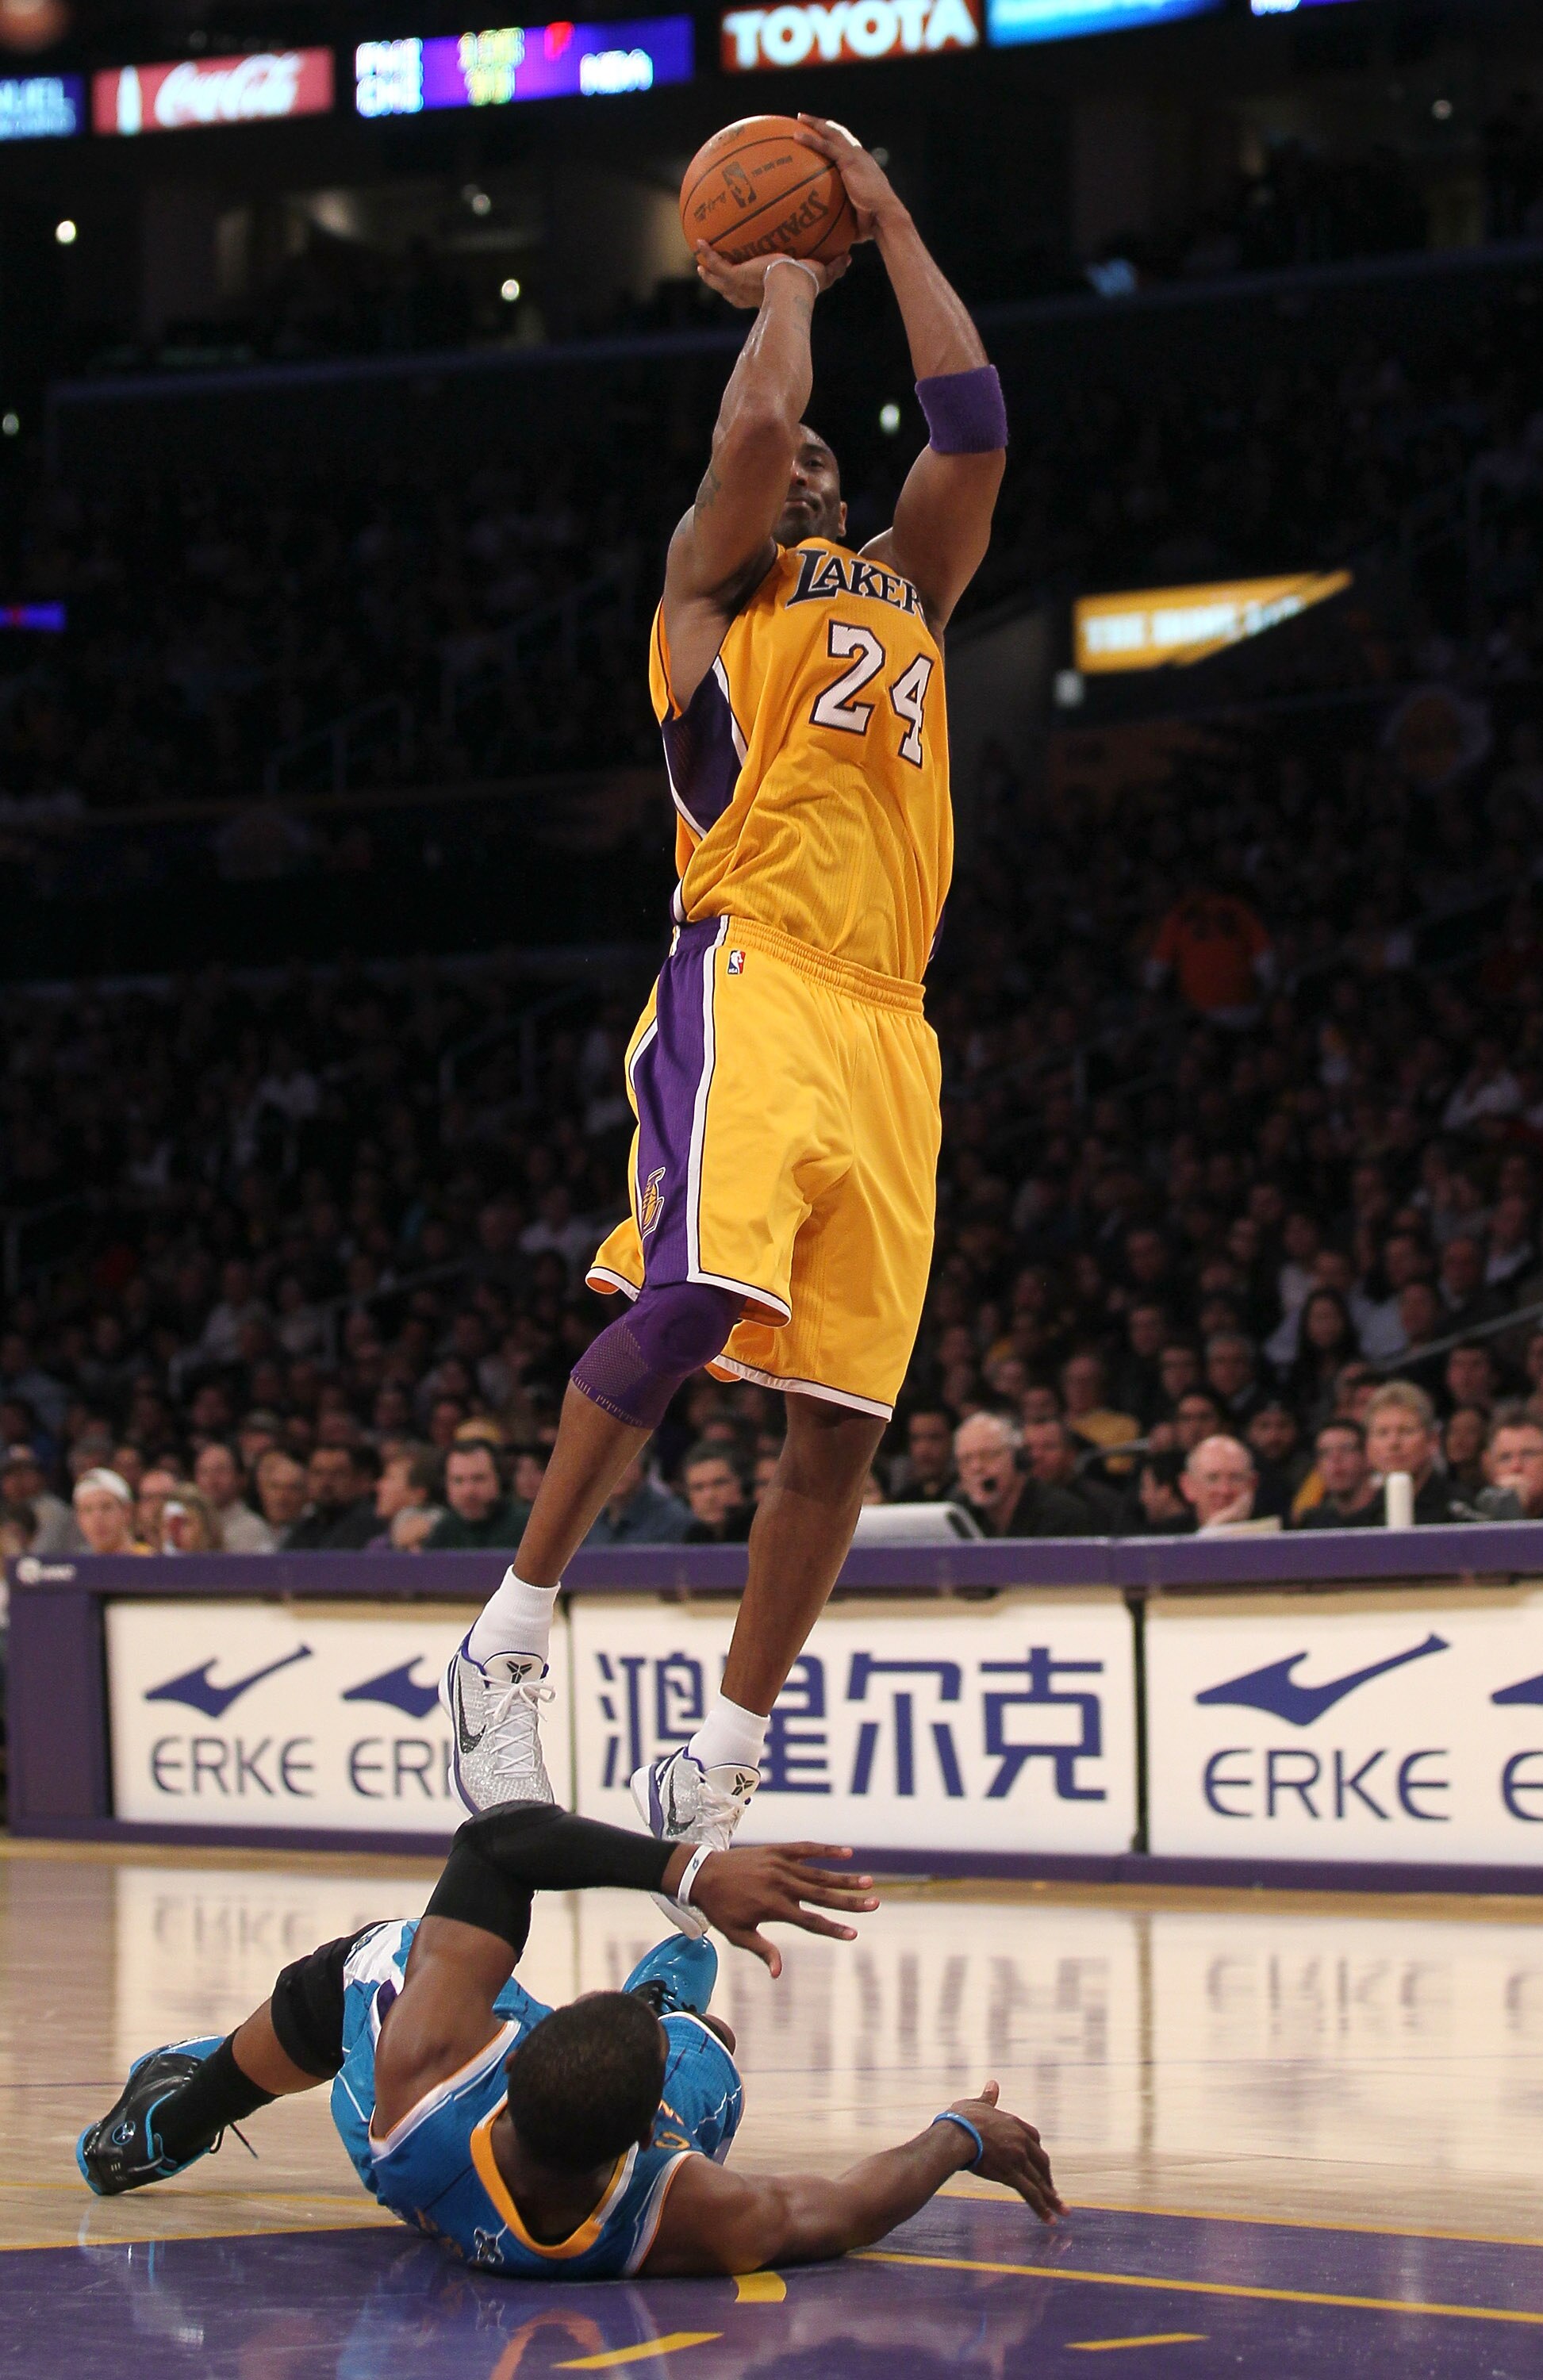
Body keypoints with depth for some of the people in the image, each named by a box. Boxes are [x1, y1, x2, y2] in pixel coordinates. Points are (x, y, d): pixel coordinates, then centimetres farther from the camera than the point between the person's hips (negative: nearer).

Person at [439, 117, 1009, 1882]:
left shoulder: (904, 600, 28)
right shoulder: (712, 598, 12)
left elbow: (971, 431, 18)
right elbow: (752, 422, -3)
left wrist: (886, 225, 21)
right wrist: (787, 282, 15)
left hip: (888, 1035, 6)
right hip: (750, 987, -6)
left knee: (844, 1412, -1)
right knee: (699, 1294, -28)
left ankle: (724, 1764, 6)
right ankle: (512, 1636, -16)